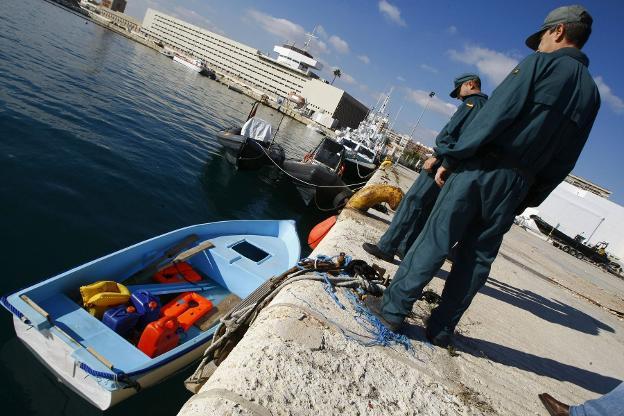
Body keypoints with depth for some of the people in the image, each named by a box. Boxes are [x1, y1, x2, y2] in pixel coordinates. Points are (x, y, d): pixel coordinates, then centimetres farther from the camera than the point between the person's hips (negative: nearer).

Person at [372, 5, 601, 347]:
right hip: (517, 186, 6)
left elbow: (493, 115, -12)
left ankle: (394, 308, 4)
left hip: (482, 168, -5)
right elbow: (562, 163, 15)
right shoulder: (591, 93, 17)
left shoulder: (542, 63, 0)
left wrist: (451, 158, -10)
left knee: (435, 240, -1)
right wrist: (528, 199, 18)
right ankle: (441, 328, 17)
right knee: (478, 257, 10)